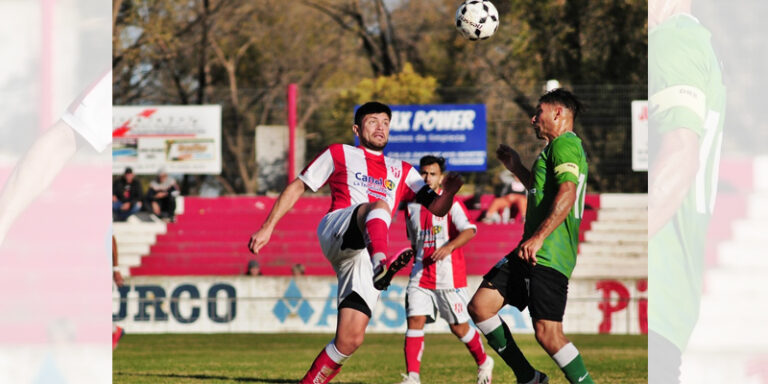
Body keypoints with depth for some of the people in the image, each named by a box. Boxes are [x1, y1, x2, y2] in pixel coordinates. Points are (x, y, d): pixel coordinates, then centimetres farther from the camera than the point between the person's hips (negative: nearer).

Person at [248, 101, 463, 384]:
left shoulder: (402, 172, 29)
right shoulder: (339, 155, 21)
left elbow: (437, 208, 20)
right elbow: (298, 187, 20)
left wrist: (448, 191, -3)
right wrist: (267, 228, 11)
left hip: (365, 259, 4)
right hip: (337, 230, -4)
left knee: (350, 340, -9)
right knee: (379, 205, -37)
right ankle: (381, 265, -67)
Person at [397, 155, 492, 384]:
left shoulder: (452, 203, -5)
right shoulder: (412, 207, 12)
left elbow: (469, 230, -19)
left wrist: (449, 247, -33)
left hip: (450, 277, -4)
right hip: (420, 277, 4)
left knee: (459, 327, 4)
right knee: (415, 320, -12)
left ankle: (483, 363, 30)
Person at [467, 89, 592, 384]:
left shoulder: (565, 144, -9)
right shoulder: (556, 148, 24)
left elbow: (566, 195, -24)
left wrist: (538, 238, -30)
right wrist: (517, 169, 36)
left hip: (549, 257, -11)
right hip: (533, 252, 11)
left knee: (548, 334, -16)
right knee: (480, 306, 6)